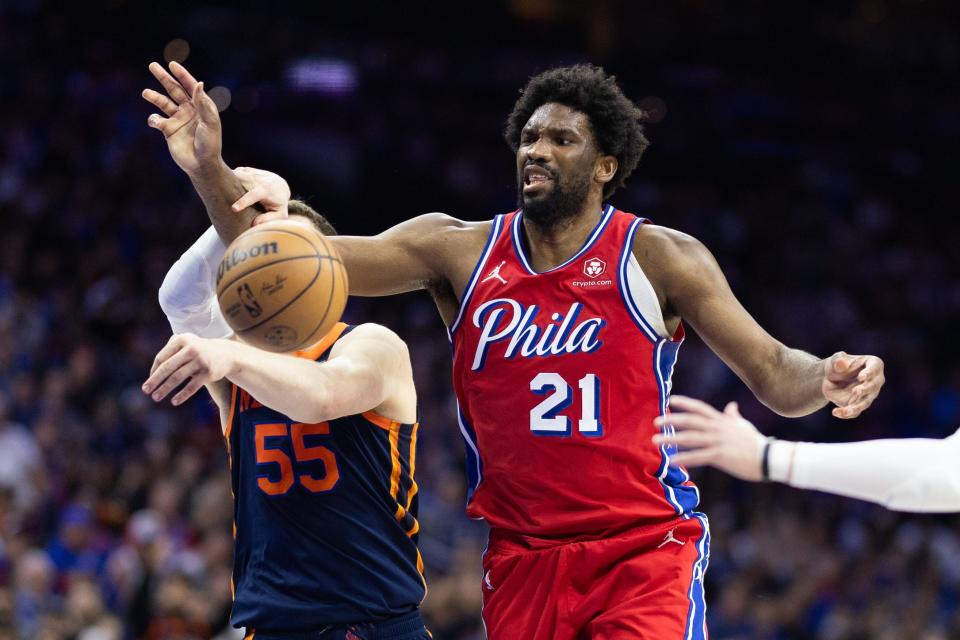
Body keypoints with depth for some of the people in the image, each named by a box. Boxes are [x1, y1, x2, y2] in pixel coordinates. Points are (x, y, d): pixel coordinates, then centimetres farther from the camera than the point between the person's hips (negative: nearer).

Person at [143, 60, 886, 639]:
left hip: (644, 547, -3)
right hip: (523, 553, 3)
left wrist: (827, 379, -29)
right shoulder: (460, 253, 2)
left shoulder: (659, 259, -4)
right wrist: (212, 174, -18)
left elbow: (773, 375, -5)